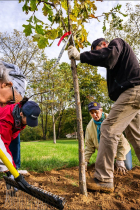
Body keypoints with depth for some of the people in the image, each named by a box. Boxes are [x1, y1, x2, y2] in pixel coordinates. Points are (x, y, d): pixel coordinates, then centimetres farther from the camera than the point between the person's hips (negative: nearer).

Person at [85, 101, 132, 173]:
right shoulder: (89, 127, -14)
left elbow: (121, 141, -28)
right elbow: (89, 145, -7)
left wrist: (120, 161, -31)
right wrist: (85, 161, -18)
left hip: (122, 150, -3)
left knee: (127, 168, -8)